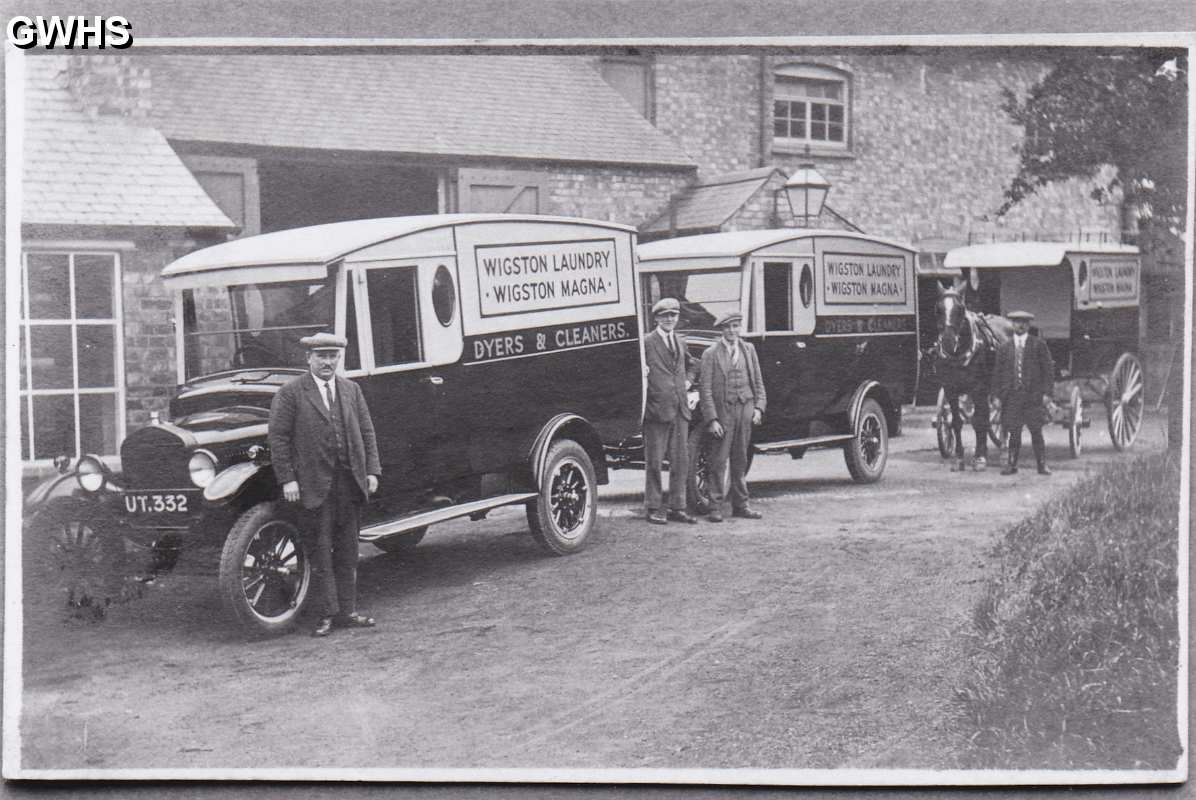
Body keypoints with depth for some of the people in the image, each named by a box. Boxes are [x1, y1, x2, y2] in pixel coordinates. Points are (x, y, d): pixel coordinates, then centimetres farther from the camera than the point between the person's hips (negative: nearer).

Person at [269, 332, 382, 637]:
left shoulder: (351, 390, 13)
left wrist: (372, 471, 5)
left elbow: (367, 432, 14)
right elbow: (278, 437, -5)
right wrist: (287, 479, -10)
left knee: (347, 551, 9)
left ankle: (346, 611, 16)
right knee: (320, 551, 0)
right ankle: (327, 614, 6)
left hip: (350, 482, 4)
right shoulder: (290, 393, -2)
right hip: (314, 484, -4)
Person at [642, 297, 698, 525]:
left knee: (681, 461, 9)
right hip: (656, 409, -6)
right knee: (654, 462, 1)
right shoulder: (646, 342, -7)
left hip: (680, 410, 6)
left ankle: (677, 507, 17)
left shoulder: (680, 341, 15)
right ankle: (654, 508, 8)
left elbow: (691, 363, 33)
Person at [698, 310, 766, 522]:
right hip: (723, 409, -4)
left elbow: (758, 381, 14)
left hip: (745, 408, 4)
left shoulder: (748, 349, 10)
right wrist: (712, 419, -13)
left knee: (740, 460, 9)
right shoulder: (711, 354, -4)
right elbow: (705, 389, -7)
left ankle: (740, 505, 16)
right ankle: (715, 507, 0)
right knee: (719, 461, -4)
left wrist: (759, 407, 1)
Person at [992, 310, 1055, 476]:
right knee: (1014, 432, 2)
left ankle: (1042, 465, 7)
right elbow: (997, 372, 11)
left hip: (1033, 395, -1)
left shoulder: (1039, 345, 5)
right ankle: (1011, 464, 9)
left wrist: (1047, 392, -5)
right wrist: (997, 394, 3)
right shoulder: (1004, 347, 10)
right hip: (1011, 396, 1)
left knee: (1036, 432, 0)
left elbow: (1048, 369, 3)